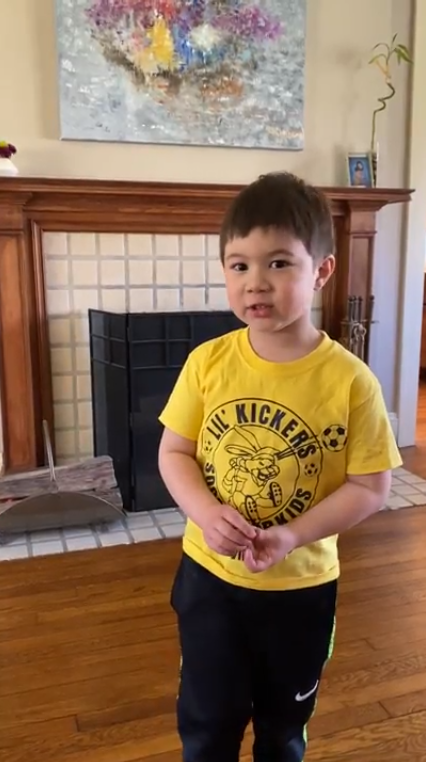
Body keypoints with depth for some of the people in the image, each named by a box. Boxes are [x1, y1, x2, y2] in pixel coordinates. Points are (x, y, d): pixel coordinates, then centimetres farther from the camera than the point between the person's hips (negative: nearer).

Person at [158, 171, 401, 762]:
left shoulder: (350, 381, -19)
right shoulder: (208, 362, -12)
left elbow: (371, 488, -12)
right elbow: (174, 452, -3)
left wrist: (293, 536, -24)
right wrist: (206, 513, -21)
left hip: (301, 585, -1)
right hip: (209, 575, 1)